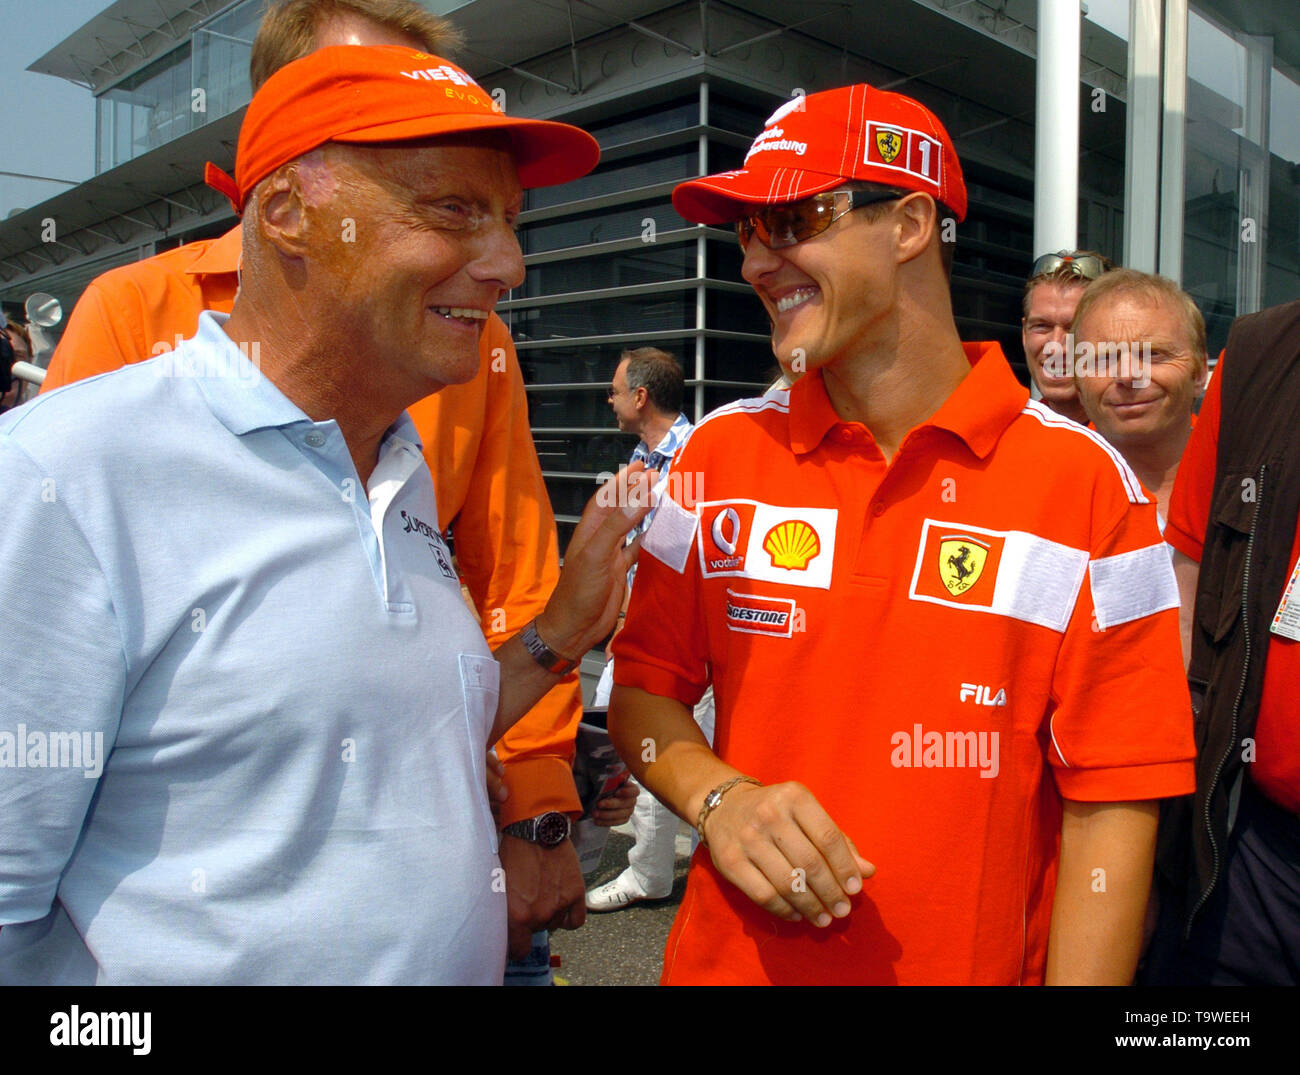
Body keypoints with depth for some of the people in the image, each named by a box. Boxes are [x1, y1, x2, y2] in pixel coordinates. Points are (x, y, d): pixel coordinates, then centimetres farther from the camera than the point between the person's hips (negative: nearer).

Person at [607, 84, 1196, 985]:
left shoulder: (1087, 485, -11)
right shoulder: (720, 455, -4)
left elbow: (1112, 799, -10)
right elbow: (643, 686, 1)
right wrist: (717, 797, -17)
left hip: (982, 964, -1)